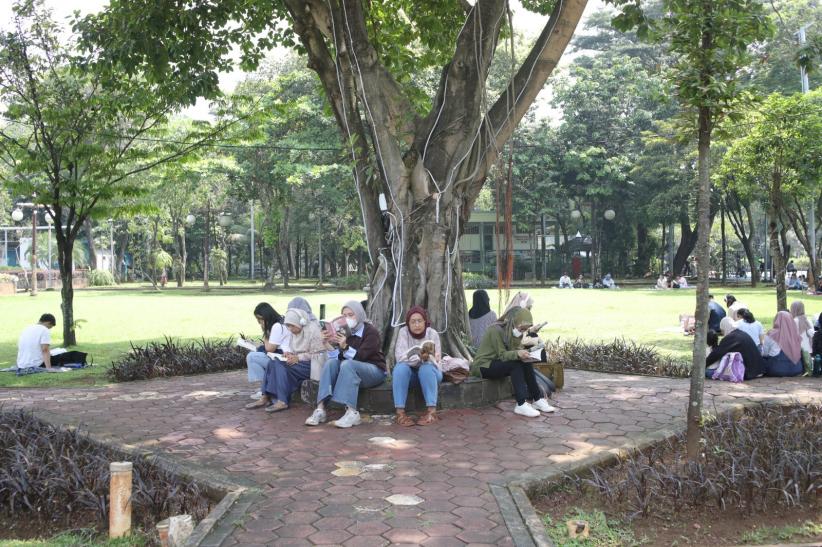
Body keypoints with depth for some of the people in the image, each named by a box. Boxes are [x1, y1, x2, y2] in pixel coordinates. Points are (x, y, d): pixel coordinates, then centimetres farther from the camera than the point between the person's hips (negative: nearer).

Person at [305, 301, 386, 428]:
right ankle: (320, 409, -33)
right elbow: (337, 356, 0)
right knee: (331, 362, -21)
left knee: (347, 364, -33)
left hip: (375, 370, -5)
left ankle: (352, 412, -41)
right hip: (351, 369, 5)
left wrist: (345, 348, -36)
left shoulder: (371, 331, -9)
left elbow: (360, 356, -21)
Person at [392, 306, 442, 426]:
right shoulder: (403, 332, -13)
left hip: (430, 373, 0)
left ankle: (432, 411, -34)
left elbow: (436, 360, -18)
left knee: (426, 368, -33)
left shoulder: (432, 333, -12)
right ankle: (400, 412, -33)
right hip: (409, 373, 0)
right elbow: (400, 357, -25)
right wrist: (419, 358, -41)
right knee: (400, 367, -31)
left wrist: (427, 358, -41)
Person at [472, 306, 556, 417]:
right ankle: (521, 405, -33)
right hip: (485, 365, -8)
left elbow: (517, 349, -2)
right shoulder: (496, 330, -22)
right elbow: (502, 355, -24)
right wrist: (517, 354, -41)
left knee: (526, 363, -15)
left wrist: (523, 354, -24)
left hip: (499, 363, 8)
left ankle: (538, 399, -14)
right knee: (516, 364, -30)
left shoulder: (516, 332, 3)